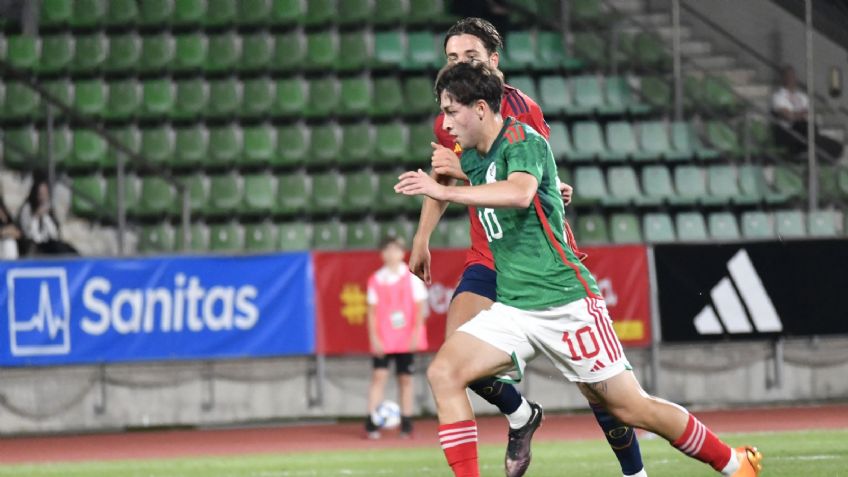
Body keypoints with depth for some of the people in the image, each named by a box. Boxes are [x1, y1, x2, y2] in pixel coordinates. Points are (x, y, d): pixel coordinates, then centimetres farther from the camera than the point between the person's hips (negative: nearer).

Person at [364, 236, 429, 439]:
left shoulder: (411, 277, 1)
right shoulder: (376, 279, 3)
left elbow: (420, 306, 1)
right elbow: (372, 310, 3)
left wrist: (416, 333, -8)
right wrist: (374, 337, -6)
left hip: (406, 339, 0)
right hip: (383, 340, 0)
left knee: (405, 378, 4)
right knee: (379, 375, -10)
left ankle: (406, 425, 9)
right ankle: (371, 424, -12)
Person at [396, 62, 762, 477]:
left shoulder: (521, 139, -12)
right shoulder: (472, 158, 13)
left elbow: (519, 193, -35)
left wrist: (444, 190, -35)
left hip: (565, 302, -8)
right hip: (512, 307, 8)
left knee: (631, 408, -1)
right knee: (443, 372, -14)